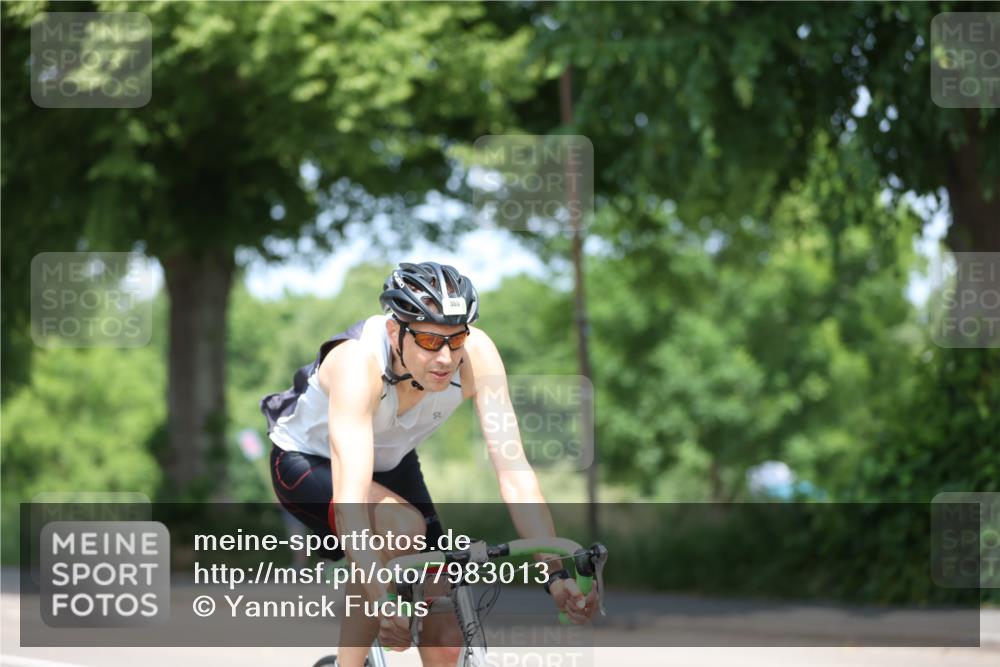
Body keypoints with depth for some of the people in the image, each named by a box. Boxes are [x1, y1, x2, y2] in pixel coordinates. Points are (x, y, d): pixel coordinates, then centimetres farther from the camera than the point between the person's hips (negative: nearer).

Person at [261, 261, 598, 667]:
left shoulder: (476, 355, -28)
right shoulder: (359, 363, -40)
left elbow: (513, 470, -29)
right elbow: (350, 497, -49)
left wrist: (556, 574, -40)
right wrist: (383, 598, -61)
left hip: (391, 465, 4)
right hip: (307, 463, -4)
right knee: (403, 527, -35)